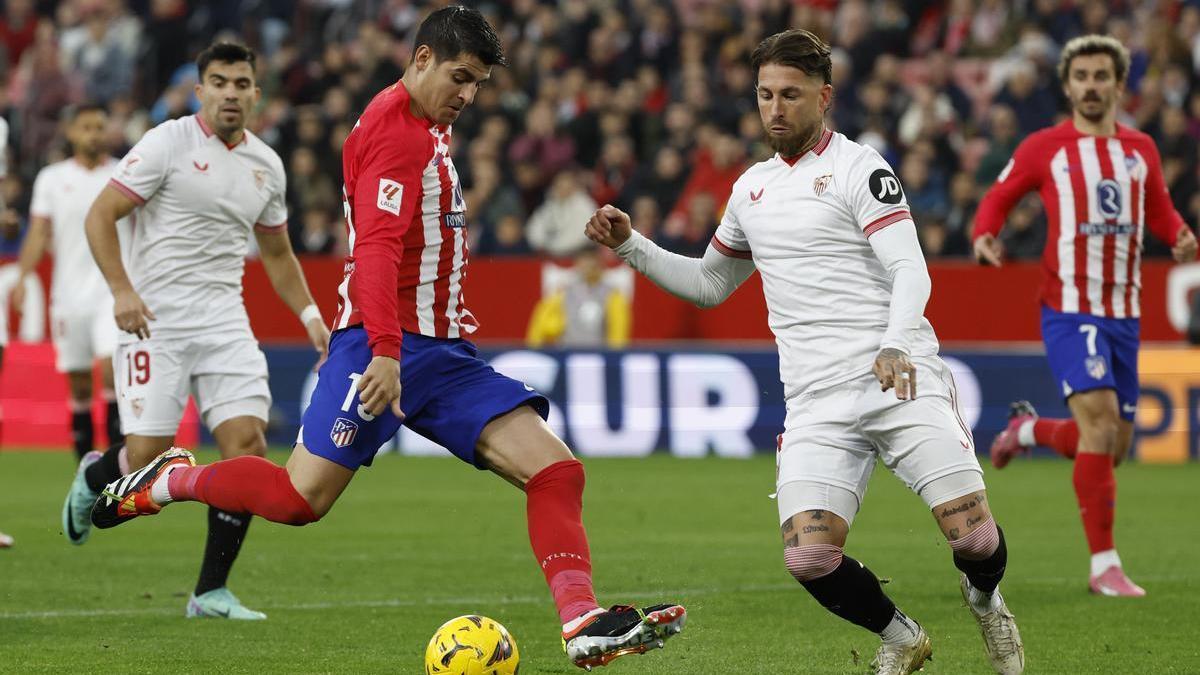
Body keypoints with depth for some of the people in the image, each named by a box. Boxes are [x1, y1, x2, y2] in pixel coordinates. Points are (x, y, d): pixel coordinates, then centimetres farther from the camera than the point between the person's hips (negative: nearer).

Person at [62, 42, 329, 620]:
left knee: (247, 442, -10)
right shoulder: (168, 143, -7)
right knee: (148, 454, -9)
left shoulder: (265, 165, 11)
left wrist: (310, 315, 13)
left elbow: (276, 252, 25)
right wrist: (122, 290, -20)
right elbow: (100, 216, -8)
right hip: (154, 320, -5)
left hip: (225, 322, 5)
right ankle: (92, 480, 30)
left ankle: (211, 592, -2)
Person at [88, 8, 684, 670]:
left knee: (555, 471, -7)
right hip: (384, 347, -9)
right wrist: (386, 352, -32)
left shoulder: (428, 127, 18)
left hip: (442, 352, 9)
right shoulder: (395, 129, -12)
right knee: (300, 497, -11)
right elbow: (376, 247, -23)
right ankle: (174, 479, 15)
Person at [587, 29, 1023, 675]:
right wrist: (630, 245, 22)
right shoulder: (752, 187, 19)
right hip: (816, 401, 4)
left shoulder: (857, 167, -1)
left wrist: (896, 344, -30)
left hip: (900, 379, -4)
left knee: (974, 535, -15)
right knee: (809, 556, -18)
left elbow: (910, 270, -12)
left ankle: (984, 600, 23)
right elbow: (708, 284, 34)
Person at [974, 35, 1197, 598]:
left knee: (1114, 447, 9)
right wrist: (985, 235, -11)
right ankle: (1103, 565, -16)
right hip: (1069, 309, -5)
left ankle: (1029, 430, 41)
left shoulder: (1141, 150, 10)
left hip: (1123, 313, 5)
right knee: (1100, 420, -21)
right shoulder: (1044, 148, -1)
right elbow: (999, 196, 9)